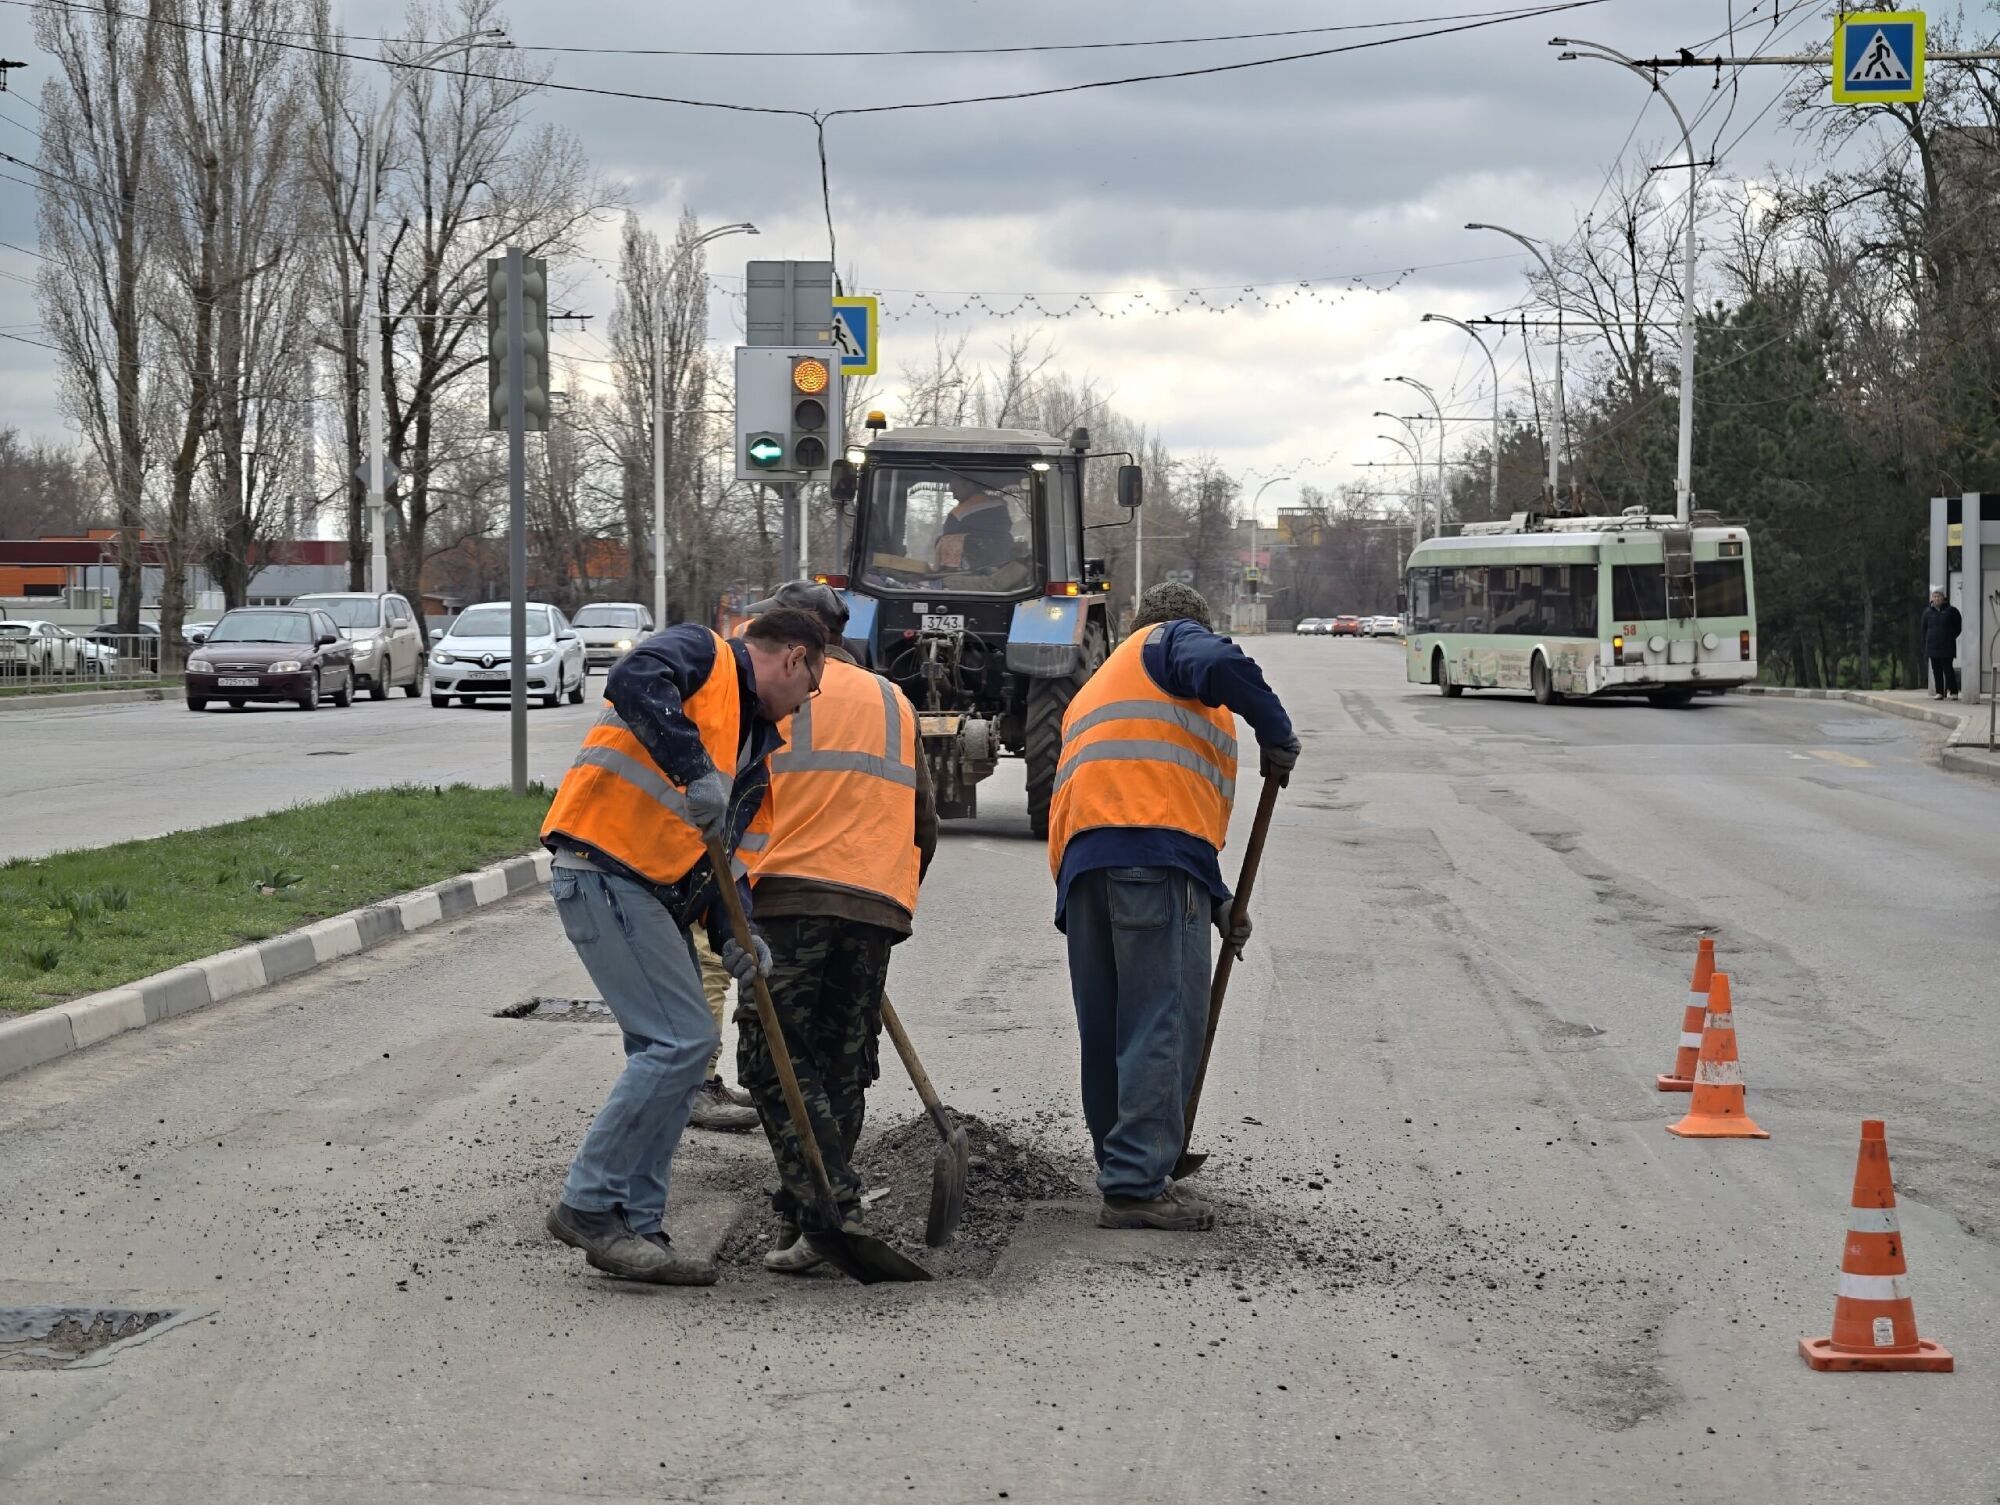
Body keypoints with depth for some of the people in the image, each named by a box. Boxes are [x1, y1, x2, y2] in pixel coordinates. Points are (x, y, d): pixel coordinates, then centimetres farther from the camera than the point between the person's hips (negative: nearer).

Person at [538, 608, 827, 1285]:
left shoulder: (755, 747, 23)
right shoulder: (704, 653, -2)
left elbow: (723, 849, 17)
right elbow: (634, 680, -25)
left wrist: (734, 936, -1)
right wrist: (695, 771, -33)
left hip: (656, 892, 10)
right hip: (604, 869, -10)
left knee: (672, 1049, 10)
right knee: (682, 1040, -13)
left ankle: (636, 1228, 15)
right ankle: (589, 1205, -7)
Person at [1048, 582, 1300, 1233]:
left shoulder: (1092, 690, 38)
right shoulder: (1174, 640, 14)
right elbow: (1218, 665, -13)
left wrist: (1214, 902, 35)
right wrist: (1276, 733, 0)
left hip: (1080, 861, 8)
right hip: (1155, 853, -8)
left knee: (1106, 1030, 13)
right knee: (1165, 1021, -9)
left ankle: (1123, 1177, 19)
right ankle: (1137, 1185, -15)